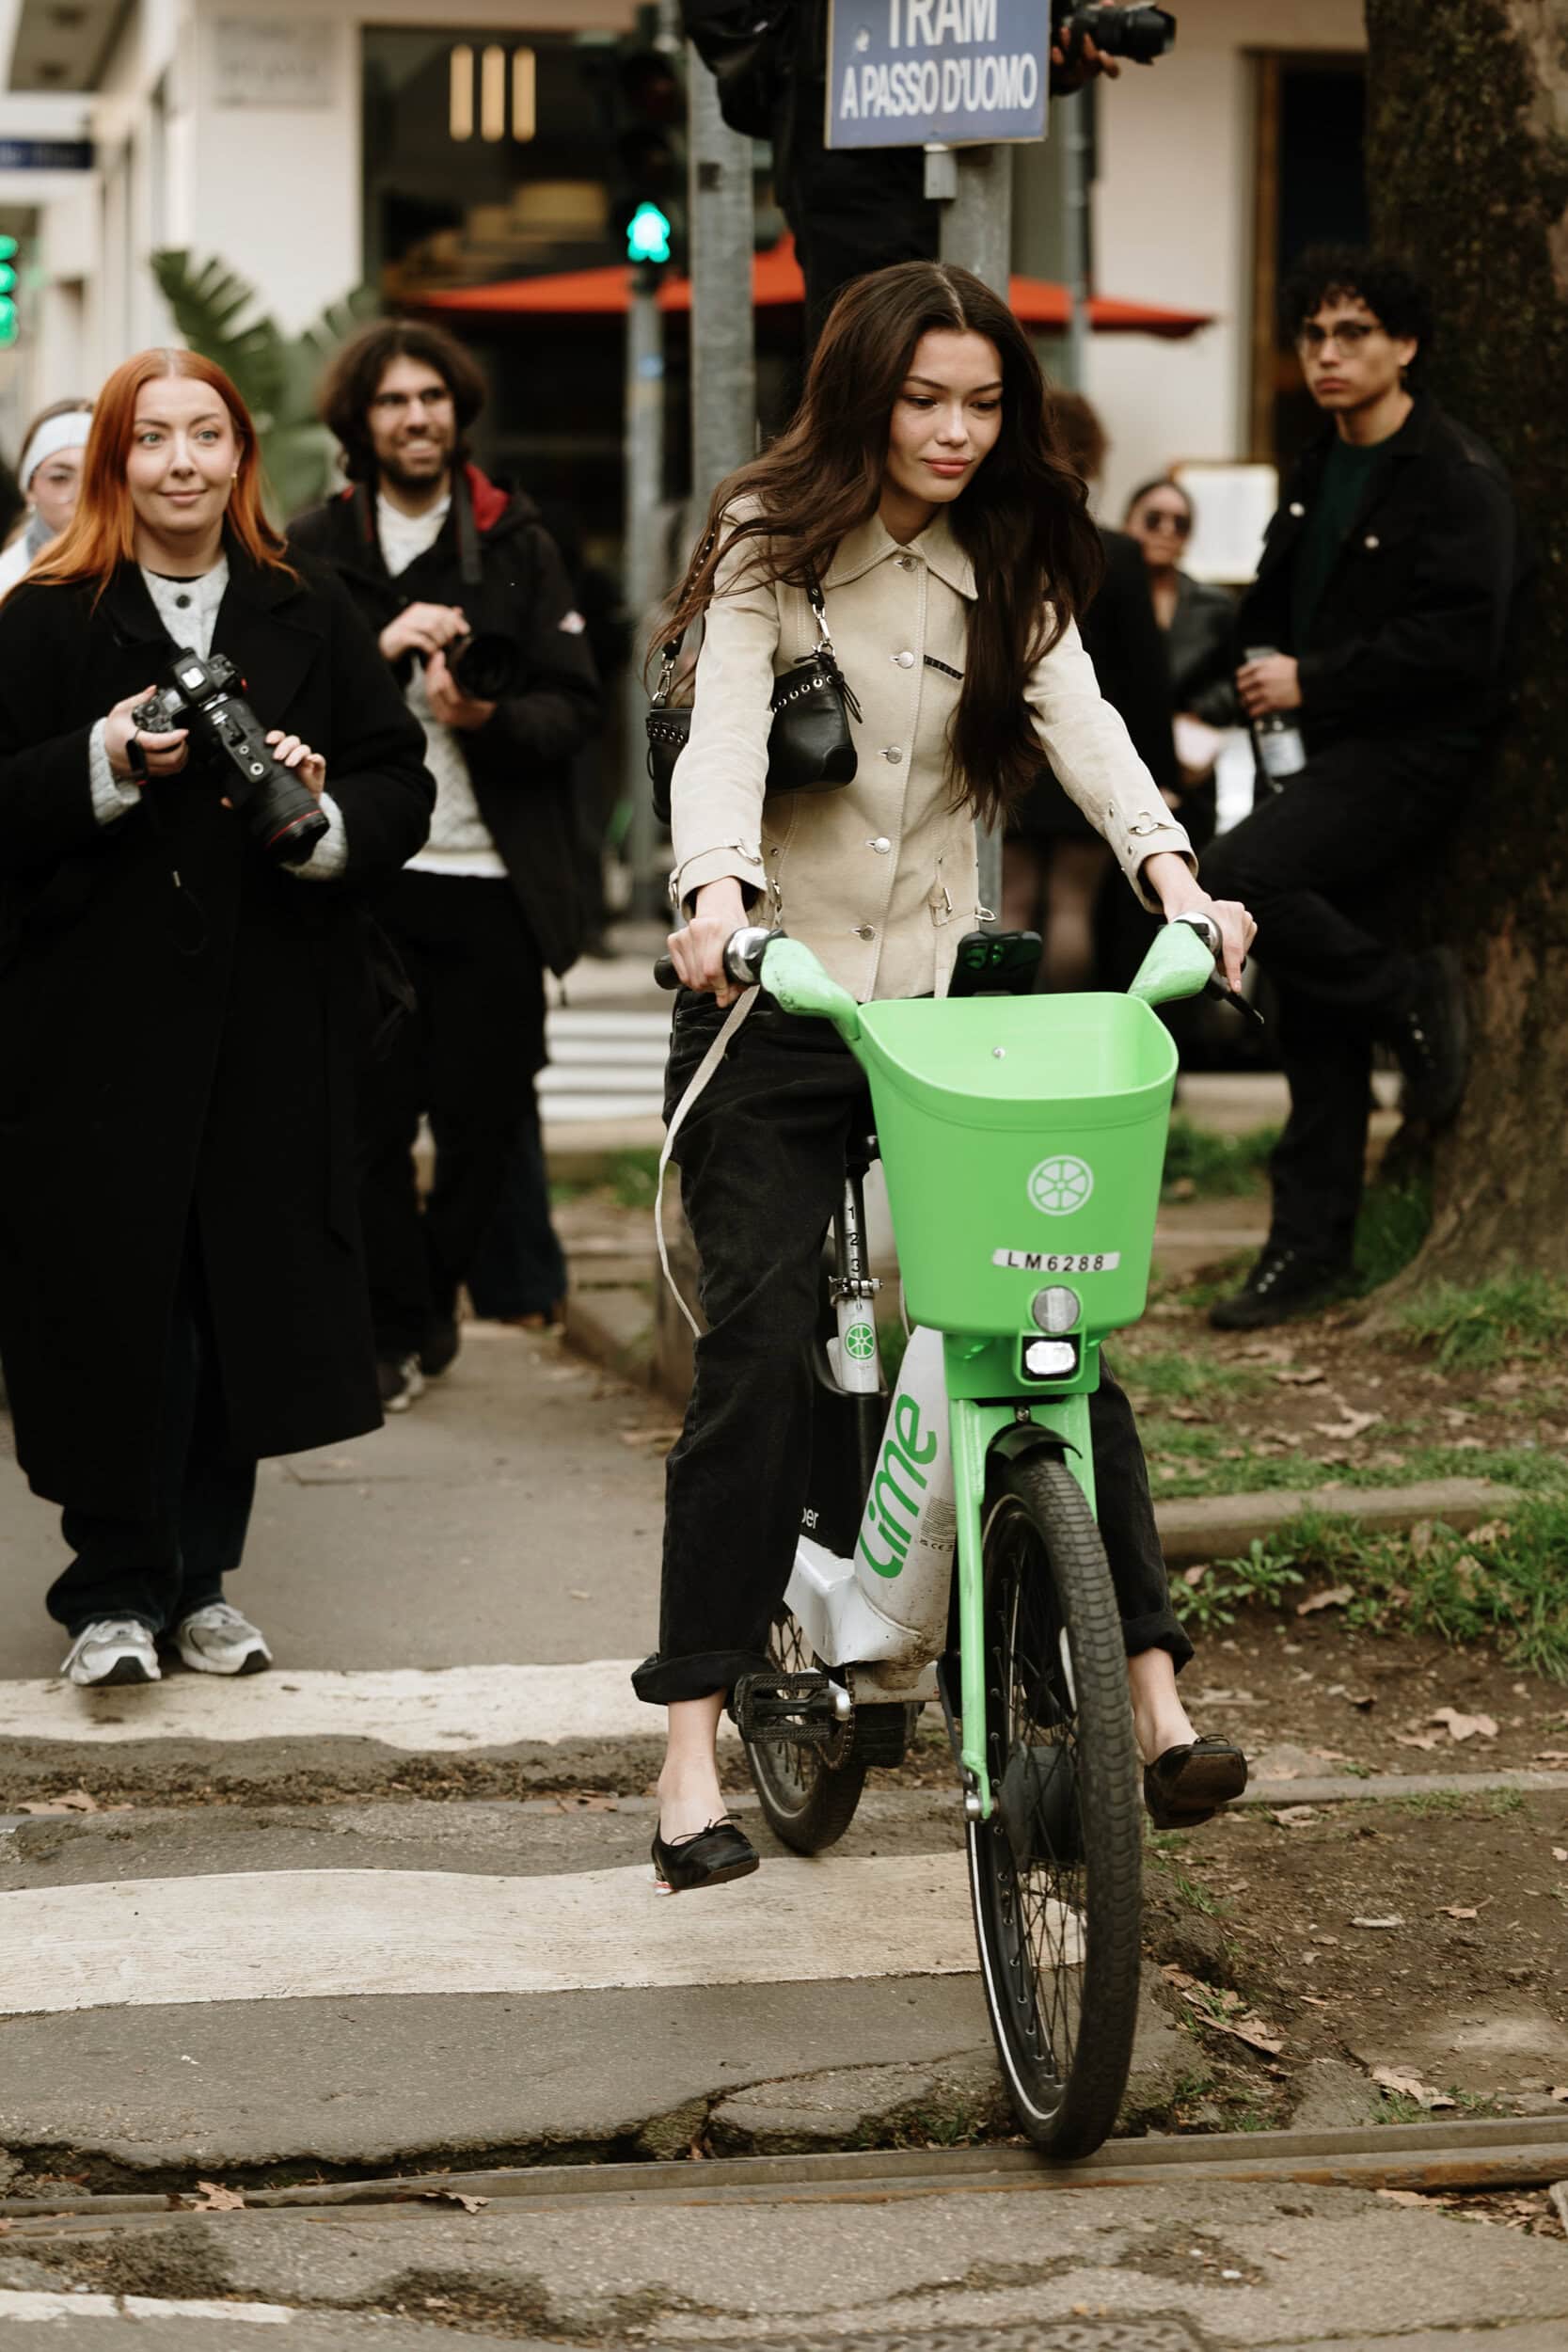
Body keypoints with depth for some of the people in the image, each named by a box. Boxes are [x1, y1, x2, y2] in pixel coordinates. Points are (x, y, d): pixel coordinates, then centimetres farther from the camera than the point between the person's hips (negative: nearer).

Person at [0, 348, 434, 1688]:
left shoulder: (310, 617, 10)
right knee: (111, 1292, -3)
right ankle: (115, 1588, 9)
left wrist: (329, 814, -13)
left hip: (271, 1023, 3)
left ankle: (201, 1576, 18)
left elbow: (402, 785, 7)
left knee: (245, 1289, 5)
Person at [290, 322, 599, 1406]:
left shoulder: (519, 545, 9)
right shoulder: (312, 550, 8)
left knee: (484, 1112, 3)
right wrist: (379, 649, -16)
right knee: (374, 1113, -2)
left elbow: (578, 705, 3)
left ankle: (433, 1290, 27)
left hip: (494, 878, 1)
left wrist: (487, 718, -16)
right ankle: (397, 1329, 11)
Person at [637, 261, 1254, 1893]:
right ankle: (692, 1744, -1)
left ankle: (1151, 1691, -5)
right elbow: (724, 728, -17)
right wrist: (718, 889, -37)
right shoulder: (773, 547, -2)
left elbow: (1077, 719, -8)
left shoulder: (1012, 565, 8)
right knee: (755, 1352, -8)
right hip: (770, 1006, -3)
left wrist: (1166, 866, -28)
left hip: (950, 995, 3)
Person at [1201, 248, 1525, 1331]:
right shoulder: (1318, 473, 14)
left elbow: (1460, 641, -21)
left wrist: (1313, 679, -17)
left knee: (1242, 876, -28)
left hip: (1414, 753, -8)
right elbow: (1273, 602, 28)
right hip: (1335, 752, 8)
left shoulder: (1458, 477, -12)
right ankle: (1310, 1248, 14)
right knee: (1314, 1017, 7)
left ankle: (1413, 995, -6)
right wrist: (1264, 669, 8)